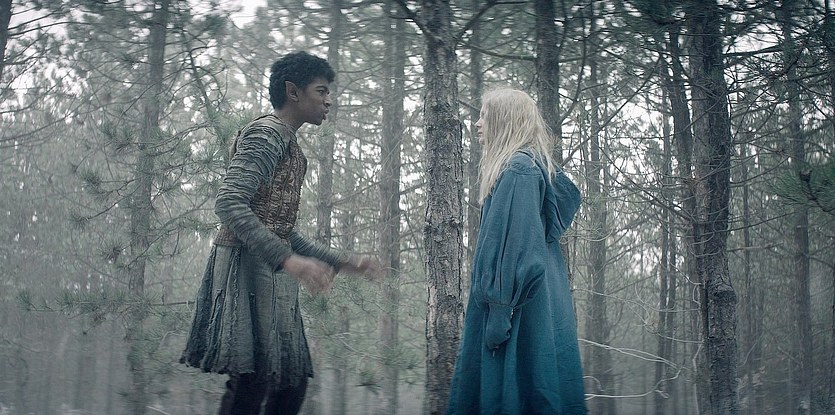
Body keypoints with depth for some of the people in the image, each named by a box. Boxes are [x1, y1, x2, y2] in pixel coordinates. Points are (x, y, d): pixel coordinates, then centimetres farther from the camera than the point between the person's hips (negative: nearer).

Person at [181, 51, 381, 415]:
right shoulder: (266, 133, -7)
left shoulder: (290, 147, 24)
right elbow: (229, 204, -20)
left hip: (269, 275, 10)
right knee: (252, 382, -14)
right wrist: (288, 259, -28)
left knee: (292, 384, 8)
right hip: (248, 267, -10)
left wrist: (342, 261, 24)